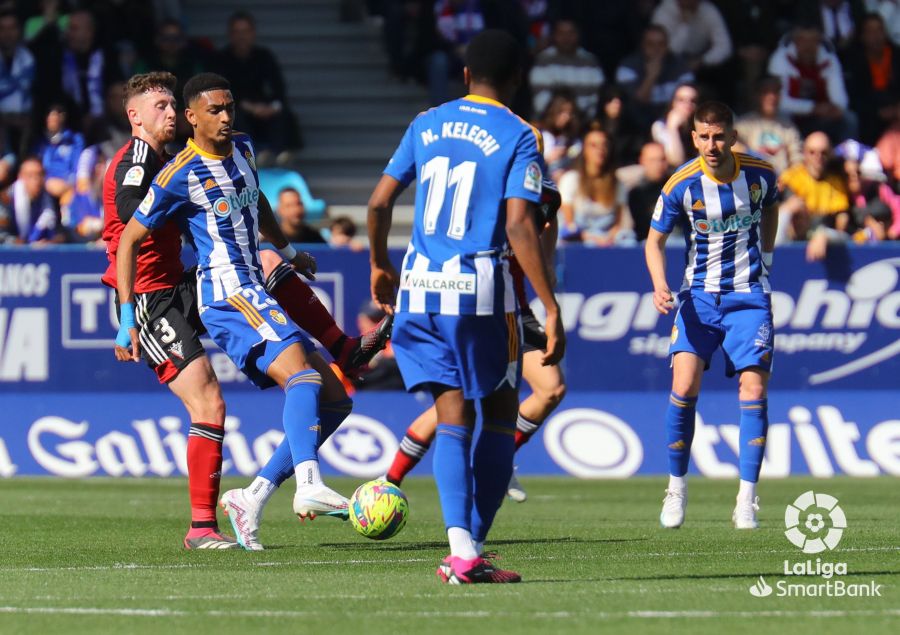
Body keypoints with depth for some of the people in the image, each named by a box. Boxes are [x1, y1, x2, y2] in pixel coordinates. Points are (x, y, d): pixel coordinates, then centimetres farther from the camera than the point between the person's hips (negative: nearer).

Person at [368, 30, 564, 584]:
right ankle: (474, 546, 4)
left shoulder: (427, 124, 10)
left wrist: (380, 266, 26)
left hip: (420, 288, 4)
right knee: (500, 414, 10)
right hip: (481, 290, -4)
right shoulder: (518, 137, -4)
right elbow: (520, 227, -13)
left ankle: (461, 547, -11)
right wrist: (551, 309, -12)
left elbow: (379, 202, 10)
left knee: (453, 417, 5)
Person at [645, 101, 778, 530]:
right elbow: (655, 240, 0)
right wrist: (659, 285, -16)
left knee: (753, 390, -9)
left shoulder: (760, 174, -5)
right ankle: (676, 487, 2)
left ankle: (747, 499, -3)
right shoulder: (682, 185, -10)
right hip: (700, 294, -1)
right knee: (684, 386, -15)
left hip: (749, 295, 1)